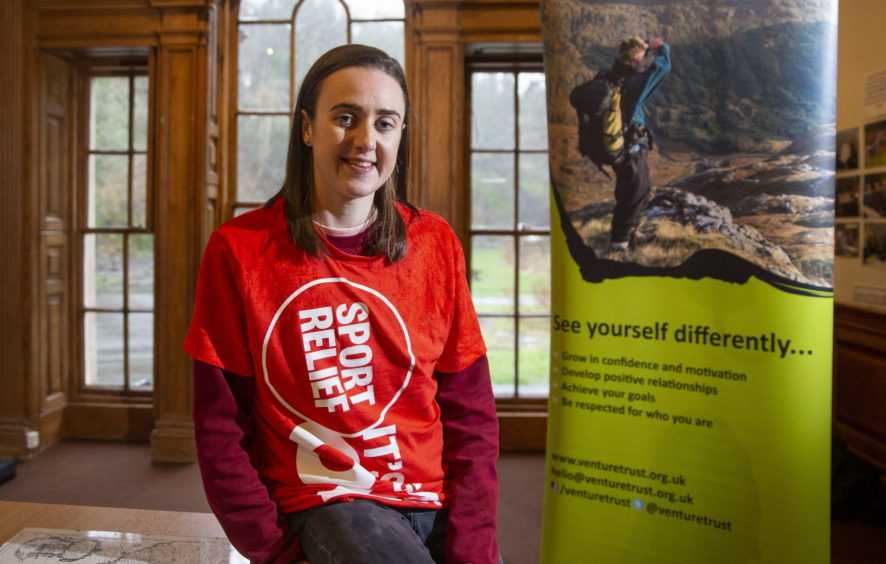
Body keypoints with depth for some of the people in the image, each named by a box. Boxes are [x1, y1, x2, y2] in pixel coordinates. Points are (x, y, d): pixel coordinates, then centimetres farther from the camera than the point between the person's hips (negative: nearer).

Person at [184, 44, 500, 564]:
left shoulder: (436, 244, 3)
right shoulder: (239, 249, -3)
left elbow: (471, 414, 4)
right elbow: (221, 428, 0)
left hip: (437, 500, 4)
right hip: (324, 500, -3)